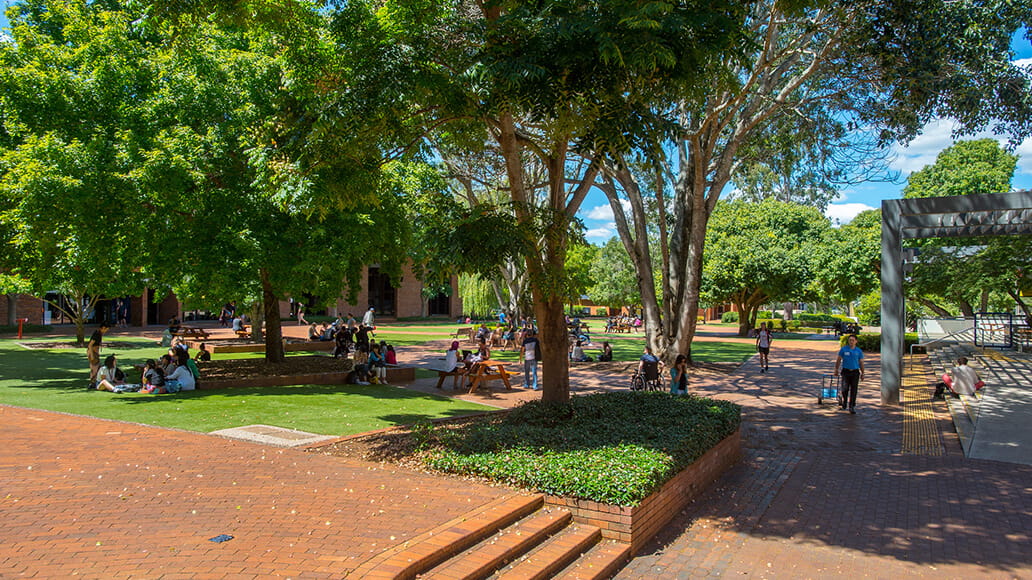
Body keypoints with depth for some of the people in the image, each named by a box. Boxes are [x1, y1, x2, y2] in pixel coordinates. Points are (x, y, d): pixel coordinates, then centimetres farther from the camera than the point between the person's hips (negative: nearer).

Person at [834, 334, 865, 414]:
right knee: (845, 389, -6)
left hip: (855, 372, 1)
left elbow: (861, 363, 9)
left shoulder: (859, 351, 4)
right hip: (845, 371, -1)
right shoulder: (843, 349, 0)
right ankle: (844, 401, 22)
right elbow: (838, 360, 7)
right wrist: (836, 370, 7)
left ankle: (852, 407, 6)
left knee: (854, 390, -1)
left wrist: (862, 373, 7)